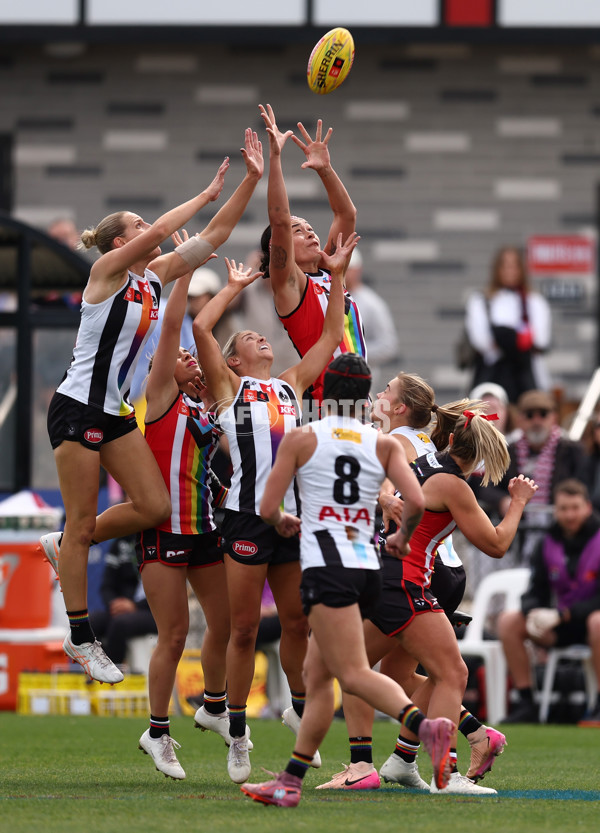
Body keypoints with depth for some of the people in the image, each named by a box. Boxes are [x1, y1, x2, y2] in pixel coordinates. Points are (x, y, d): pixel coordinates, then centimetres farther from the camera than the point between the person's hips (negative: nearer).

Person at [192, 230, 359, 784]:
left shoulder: (292, 384, 22)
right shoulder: (228, 385, 10)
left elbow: (331, 337, 23)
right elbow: (201, 327, -1)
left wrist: (337, 276, 20)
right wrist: (235, 287, 11)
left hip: (295, 514, 4)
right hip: (248, 515, -4)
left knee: (298, 622, 8)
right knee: (244, 629, -1)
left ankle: (299, 707, 28)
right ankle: (237, 733, 6)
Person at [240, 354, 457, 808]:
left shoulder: (301, 439, 2)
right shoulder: (384, 444, 9)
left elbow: (267, 510, 1)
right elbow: (416, 502, -4)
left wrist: (284, 523, 24)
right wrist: (403, 537, 16)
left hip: (327, 569, -6)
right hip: (368, 569, 6)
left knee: (355, 674, -16)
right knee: (317, 675, 14)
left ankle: (426, 726, -41)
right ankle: (290, 782, 15)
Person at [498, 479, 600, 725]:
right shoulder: (548, 545, 3)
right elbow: (536, 593, 4)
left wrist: (562, 614, -27)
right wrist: (533, 612, -21)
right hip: (563, 624, 5)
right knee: (508, 620, -15)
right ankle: (525, 703, -14)